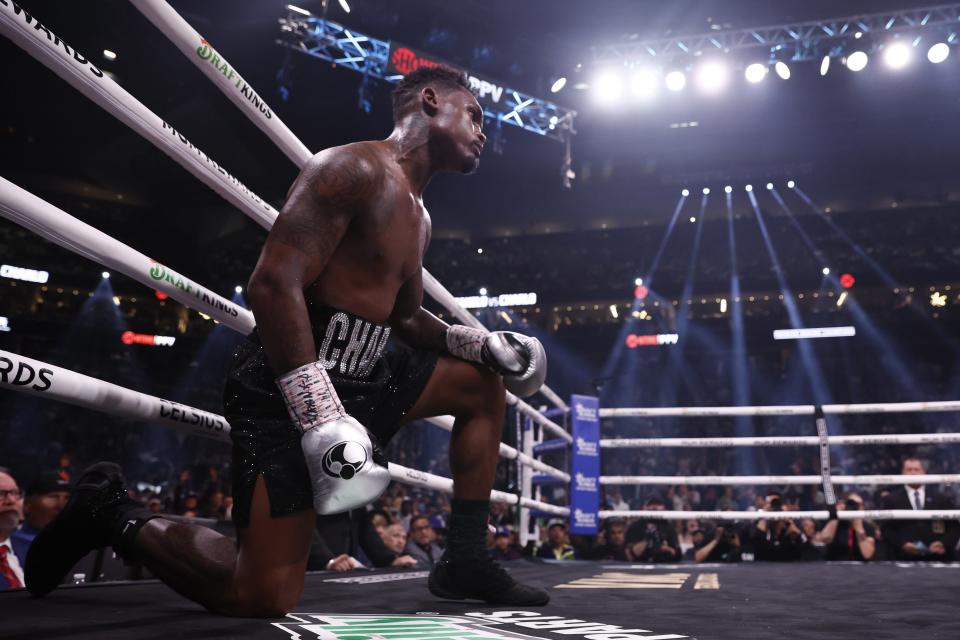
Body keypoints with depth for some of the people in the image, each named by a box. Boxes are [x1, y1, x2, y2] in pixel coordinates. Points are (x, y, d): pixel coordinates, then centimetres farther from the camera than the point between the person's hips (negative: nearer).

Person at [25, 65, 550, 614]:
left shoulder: (418, 217, 17)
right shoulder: (355, 168, -13)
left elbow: (405, 319, 28)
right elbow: (274, 285, -24)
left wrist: (485, 344, 10)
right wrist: (324, 422, -31)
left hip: (359, 378, 10)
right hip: (289, 388, -10)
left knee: (484, 381, 13)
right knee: (264, 598, -15)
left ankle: (464, 560, 13)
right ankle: (113, 515, 9)